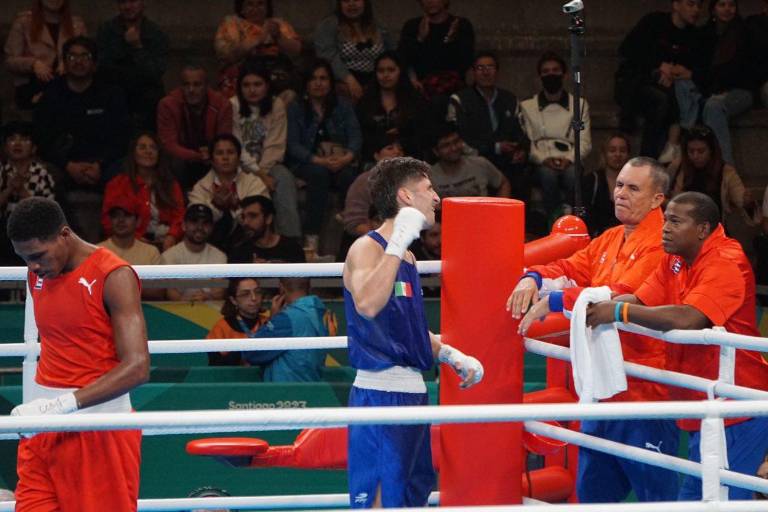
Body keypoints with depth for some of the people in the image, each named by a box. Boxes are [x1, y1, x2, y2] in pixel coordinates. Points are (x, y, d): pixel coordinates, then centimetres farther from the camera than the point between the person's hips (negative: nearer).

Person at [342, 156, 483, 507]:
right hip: (380, 391, -10)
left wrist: (450, 354, 14)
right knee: (378, 501, -11)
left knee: (412, 499, 13)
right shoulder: (367, 248, -11)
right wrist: (397, 245, -28)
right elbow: (367, 304, -32)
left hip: (411, 392, 10)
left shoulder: (407, 257, 17)